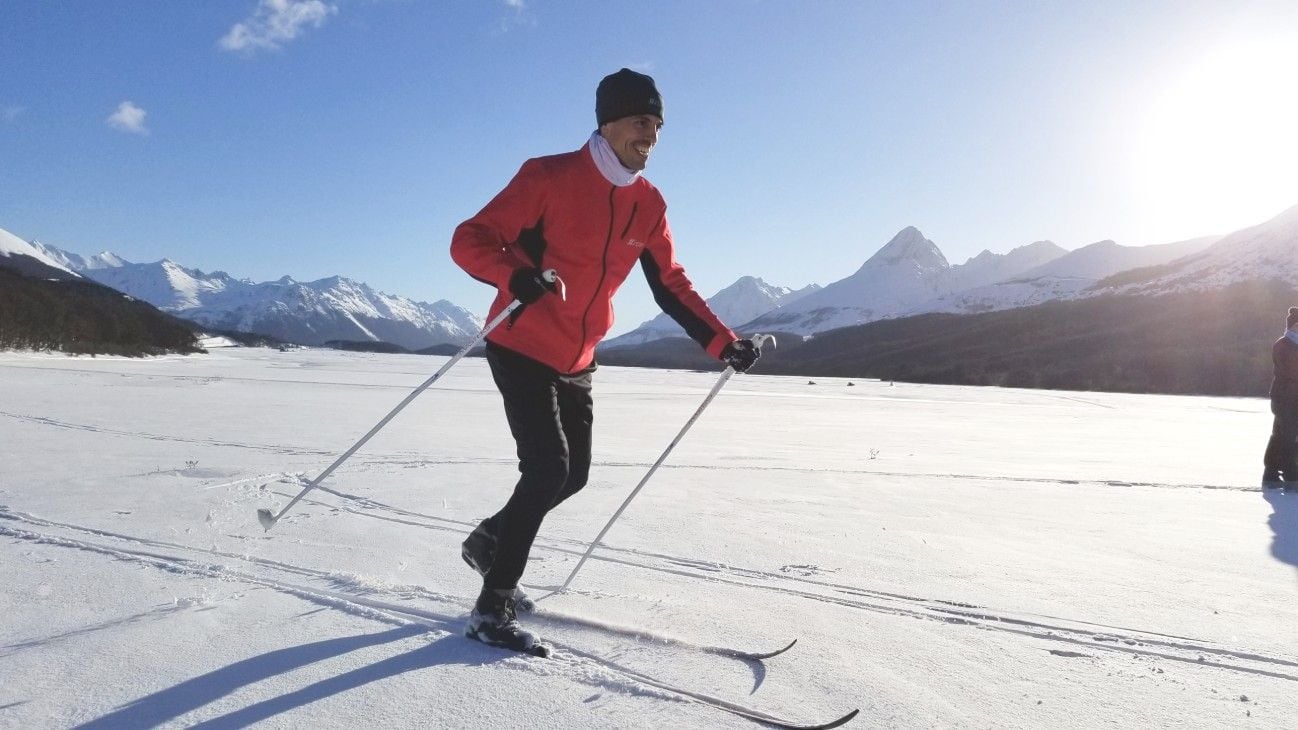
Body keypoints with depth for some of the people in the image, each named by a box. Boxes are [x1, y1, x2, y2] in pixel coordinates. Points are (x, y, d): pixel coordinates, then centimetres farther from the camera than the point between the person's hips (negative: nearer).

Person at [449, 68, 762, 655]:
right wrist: (516, 277, -38)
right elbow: (469, 239, -17)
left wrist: (724, 344, 0)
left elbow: (671, 287, 9)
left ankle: (489, 540, 37)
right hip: (521, 348, -7)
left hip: (576, 361, 7)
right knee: (547, 467, -16)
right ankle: (493, 609, -1)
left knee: (572, 474, 11)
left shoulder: (648, 205, 2)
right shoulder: (549, 177, -16)